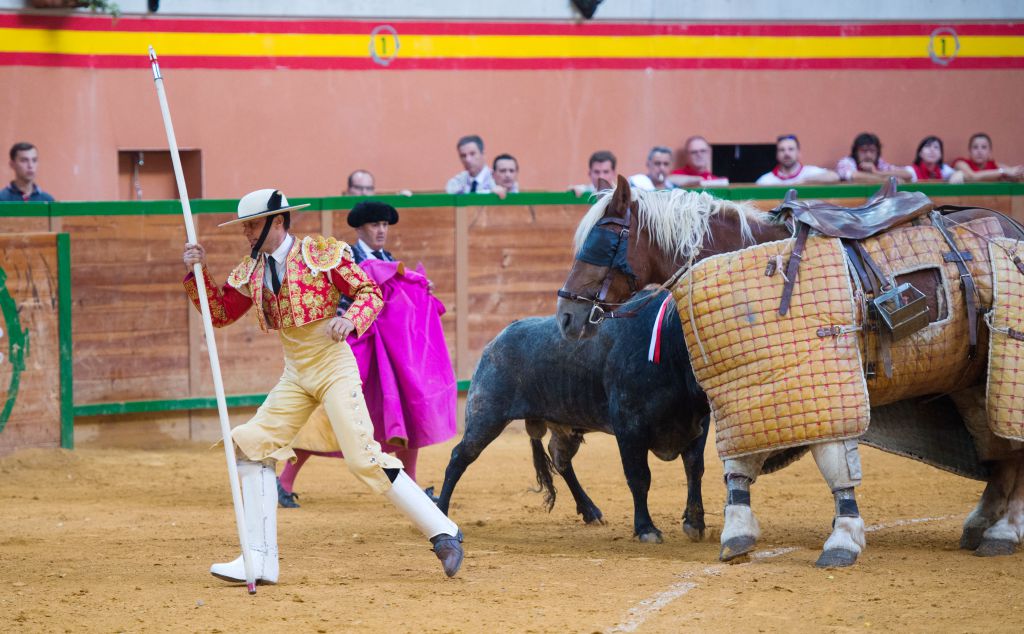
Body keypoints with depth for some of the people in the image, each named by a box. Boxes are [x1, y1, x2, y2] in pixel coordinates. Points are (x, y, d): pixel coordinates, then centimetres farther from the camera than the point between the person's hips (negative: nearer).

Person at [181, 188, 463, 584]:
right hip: (295, 376, 7)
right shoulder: (251, 272, 8)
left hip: (334, 368, -7)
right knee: (253, 444, -4)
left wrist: (350, 319, -28)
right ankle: (260, 560, -1)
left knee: (364, 458, -16)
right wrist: (198, 272, -1)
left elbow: (370, 292, -8)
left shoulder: (322, 253, -9)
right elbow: (220, 313, 11)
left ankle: (443, 534, -7)